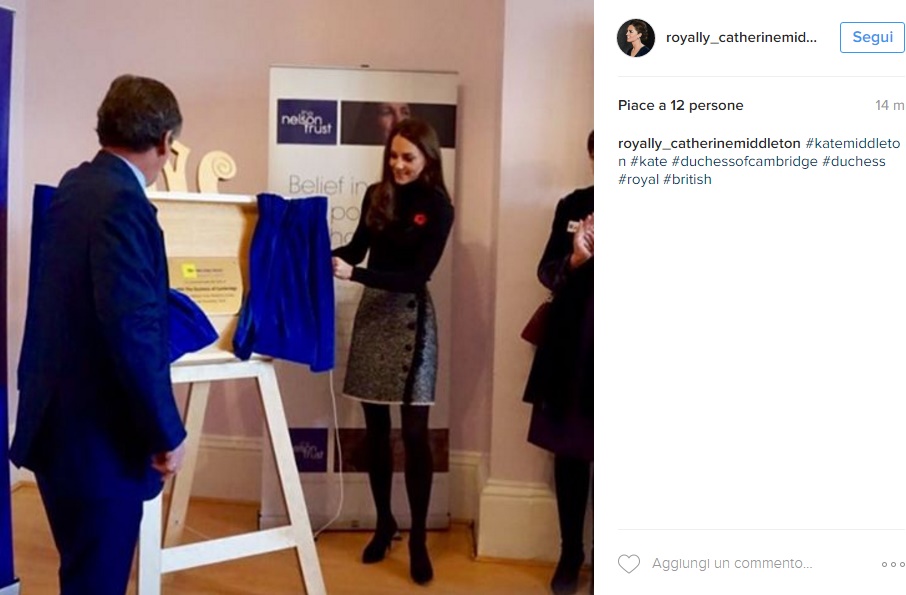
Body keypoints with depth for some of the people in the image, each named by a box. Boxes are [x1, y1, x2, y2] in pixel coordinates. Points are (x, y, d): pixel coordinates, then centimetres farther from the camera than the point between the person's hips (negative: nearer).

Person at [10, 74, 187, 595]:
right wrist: (168, 432, -18)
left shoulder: (74, 186, 9)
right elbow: (132, 329, -28)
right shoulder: (124, 203, -21)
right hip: (97, 434, -9)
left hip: (60, 420, 10)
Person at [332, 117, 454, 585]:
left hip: (410, 319, -4)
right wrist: (330, 256, -6)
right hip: (373, 313, 4)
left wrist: (354, 274, -22)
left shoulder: (437, 206, -8)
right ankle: (384, 521, 25)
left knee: (414, 431, -2)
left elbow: (417, 275, -15)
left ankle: (418, 537, 10)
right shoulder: (376, 195, 4)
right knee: (375, 427, 9)